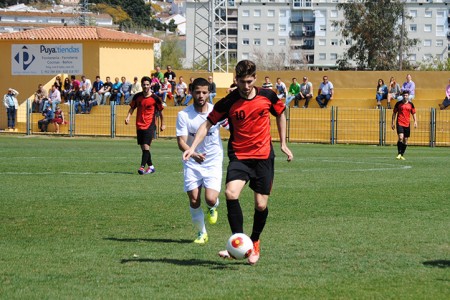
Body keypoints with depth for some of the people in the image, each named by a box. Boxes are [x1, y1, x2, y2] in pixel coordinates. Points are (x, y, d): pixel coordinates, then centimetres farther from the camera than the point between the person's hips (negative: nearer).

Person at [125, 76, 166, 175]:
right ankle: (151, 166, 22)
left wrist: (162, 124, 9)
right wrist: (128, 117, -2)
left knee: (146, 146, -16)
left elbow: (160, 111, 5)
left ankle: (142, 167, -19)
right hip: (139, 125, 5)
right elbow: (132, 108, 15)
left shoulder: (155, 98, -6)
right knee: (143, 148, 9)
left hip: (150, 125, -5)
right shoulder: (137, 96, 4)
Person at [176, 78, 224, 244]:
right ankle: (201, 233, 19)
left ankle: (212, 208, 24)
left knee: (210, 199, -15)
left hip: (213, 162, 0)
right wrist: (193, 154, -34)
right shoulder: (184, 115, -11)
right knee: (194, 200, -4)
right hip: (192, 163, 0)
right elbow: (181, 141, -18)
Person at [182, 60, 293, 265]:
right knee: (231, 193, -25)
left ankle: (254, 242, 27)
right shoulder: (228, 102, -8)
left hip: (264, 156, 1)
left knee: (261, 205, 1)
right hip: (239, 156, -1)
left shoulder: (268, 96, -2)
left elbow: (280, 114, 16)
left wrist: (283, 144, 15)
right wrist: (193, 147, -13)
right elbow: (208, 123, -2)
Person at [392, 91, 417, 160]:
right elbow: (394, 113, 7)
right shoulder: (398, 103, 2)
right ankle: (399, 154, -13)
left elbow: (414, 113, 13)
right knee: (401, 137, -20)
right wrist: (393, 122, 4)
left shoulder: (410, 104, 7)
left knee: (405, 140, 6)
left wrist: (415, 121, 1)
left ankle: (402, 155, 16)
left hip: (407, 124, 3)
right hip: (400, 123, -3)